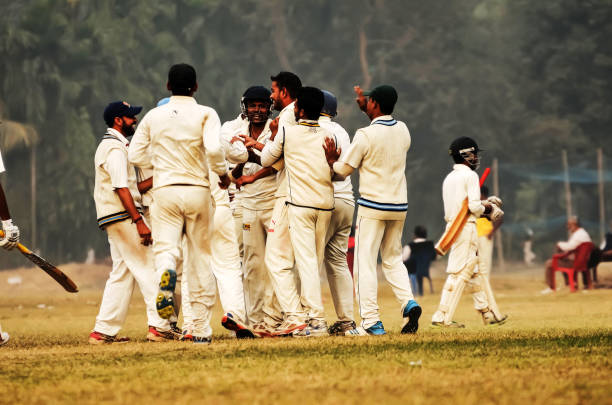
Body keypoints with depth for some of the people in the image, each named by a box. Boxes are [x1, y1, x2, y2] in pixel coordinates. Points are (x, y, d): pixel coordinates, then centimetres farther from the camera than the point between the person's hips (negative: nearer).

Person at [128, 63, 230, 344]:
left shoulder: (154, 116, 5)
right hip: (198, 190, -1)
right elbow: (214, 148, -19)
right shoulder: (205, 114, -3)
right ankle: (201, 329, 9)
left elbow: (135, 155, 7)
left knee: (165, 248, -5)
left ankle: (166, 274, -45)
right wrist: (222, 173, -2)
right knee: (201, 259, 8)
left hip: (165, 190, 1)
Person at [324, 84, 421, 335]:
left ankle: (371, 321, -9)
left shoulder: (366, 135, -13)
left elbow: (344, 170, -8)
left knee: (365, 262, -2)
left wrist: (332, 160, 11)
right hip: (399, 205, 6)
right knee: (392, 259, 17)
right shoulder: (403, 130, 5)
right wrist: (365, 108, 30)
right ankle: (408, 303, -5)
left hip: (372, 206, -6)